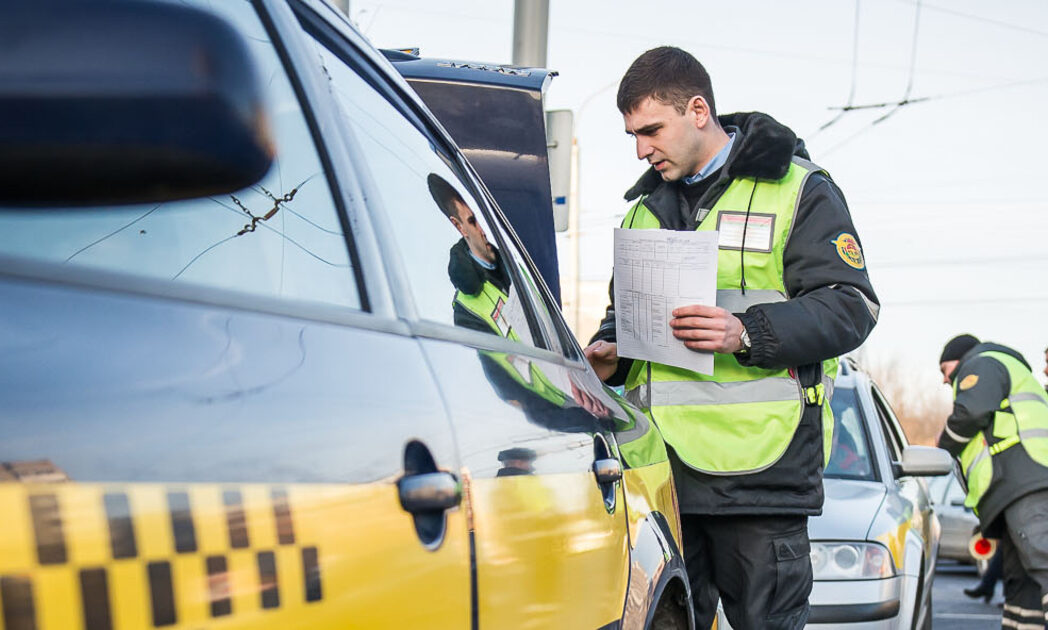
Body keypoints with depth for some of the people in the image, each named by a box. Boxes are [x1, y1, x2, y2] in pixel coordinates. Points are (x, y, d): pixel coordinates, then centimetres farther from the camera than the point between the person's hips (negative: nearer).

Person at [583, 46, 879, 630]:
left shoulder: (798, 189, 2)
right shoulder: (646, 208, 21)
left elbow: (851, 306, -7)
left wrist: (748, 334, -21)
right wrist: (610, 353, 8)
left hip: (760, 469, -6)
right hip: (659, 466, 6)